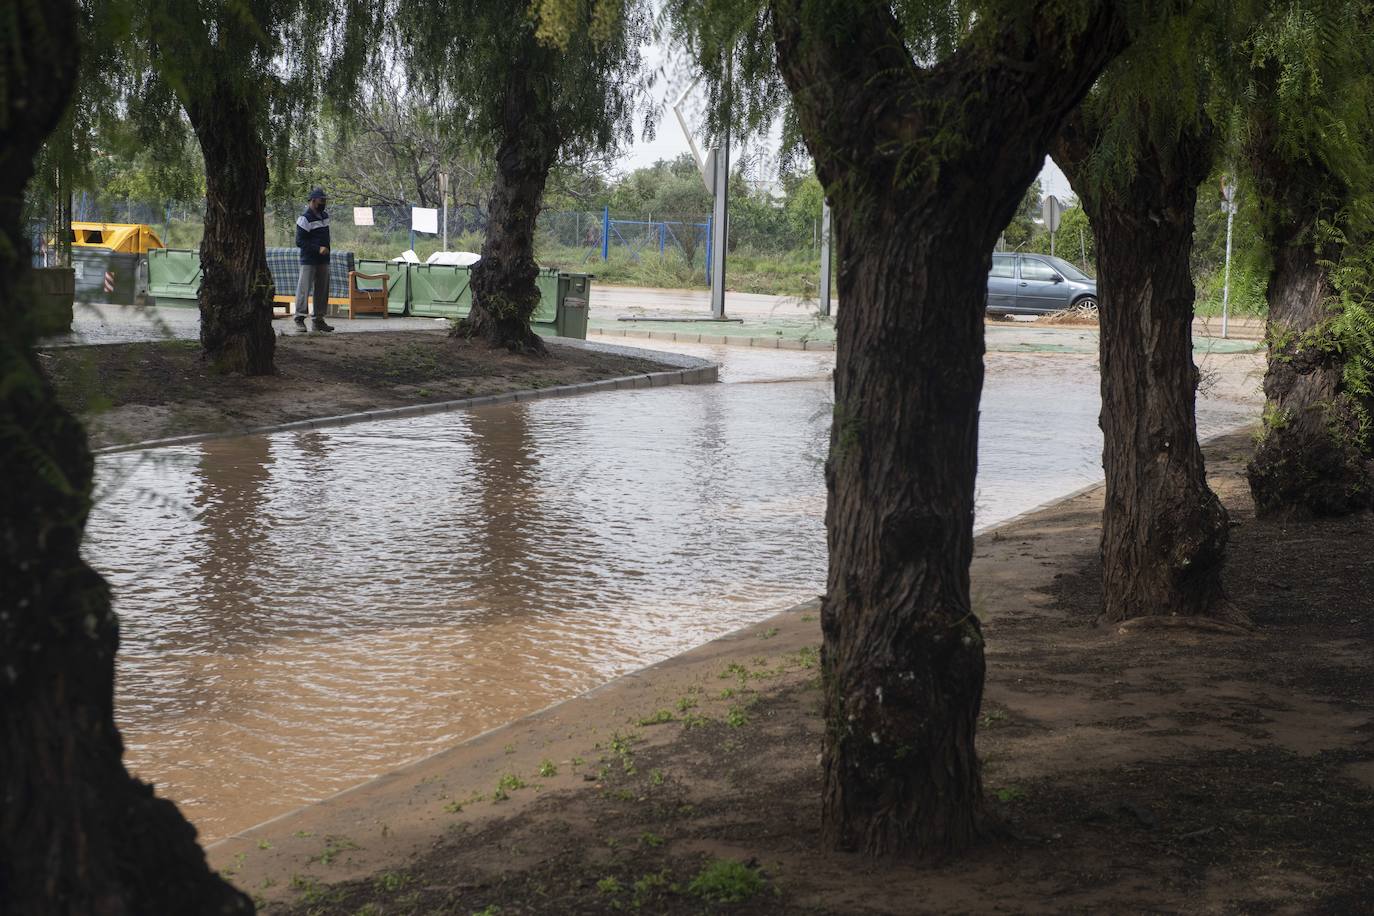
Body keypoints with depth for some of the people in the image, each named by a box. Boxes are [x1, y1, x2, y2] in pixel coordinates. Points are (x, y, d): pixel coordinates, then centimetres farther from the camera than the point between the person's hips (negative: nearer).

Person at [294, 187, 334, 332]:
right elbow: (299, 241, -15)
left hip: (323, 260, 8)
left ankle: (318, 320, 15)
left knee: (323, 290, 9)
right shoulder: (305, 218, -12)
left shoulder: (325, 215, 13)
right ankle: (300, 319, -5)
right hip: (309, 261, -8)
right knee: (304, 289, -8)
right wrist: (318, 248, -22)